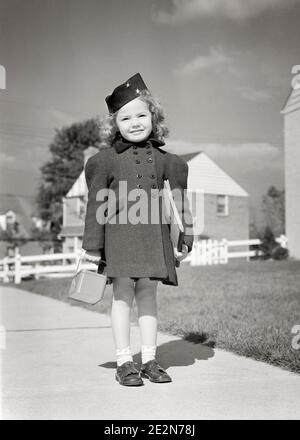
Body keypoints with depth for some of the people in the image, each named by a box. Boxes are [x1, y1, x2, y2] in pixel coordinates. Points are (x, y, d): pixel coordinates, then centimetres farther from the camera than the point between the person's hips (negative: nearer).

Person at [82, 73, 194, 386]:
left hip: (154, 235, 3)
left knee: (148, 293, 8)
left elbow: (178, 202, 12)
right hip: (120, 233, -3)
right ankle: (124, 362, 9)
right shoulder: (106, 159, 0)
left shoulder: (164, 159, 9)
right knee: (123, 294, 0)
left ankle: (149, 360, 17)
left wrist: (184, 239, 10)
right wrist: (93, 245, -2)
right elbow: (97, 204, 0)